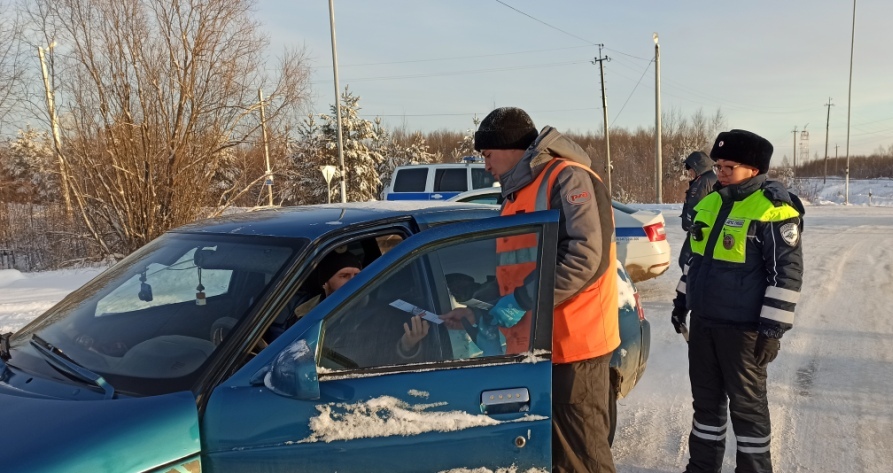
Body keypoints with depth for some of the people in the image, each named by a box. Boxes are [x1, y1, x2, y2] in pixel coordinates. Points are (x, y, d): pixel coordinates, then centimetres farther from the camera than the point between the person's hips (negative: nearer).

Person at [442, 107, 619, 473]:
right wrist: (480, 314, 15)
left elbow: (588, 256, -21)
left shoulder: (569, 179, -9)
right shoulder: (517, 194, 21)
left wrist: (523, 300, -21)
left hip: (571, 346, -9)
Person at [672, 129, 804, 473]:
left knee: (746, 403, 7)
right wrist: (682, 300, 20)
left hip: (743, 327, -7)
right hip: (703, 321, 7)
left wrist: (773, 329, -17)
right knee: (705, 398, 17)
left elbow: (787, 273, -16)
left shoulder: (773, 209, -14)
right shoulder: (710, 204, 9)